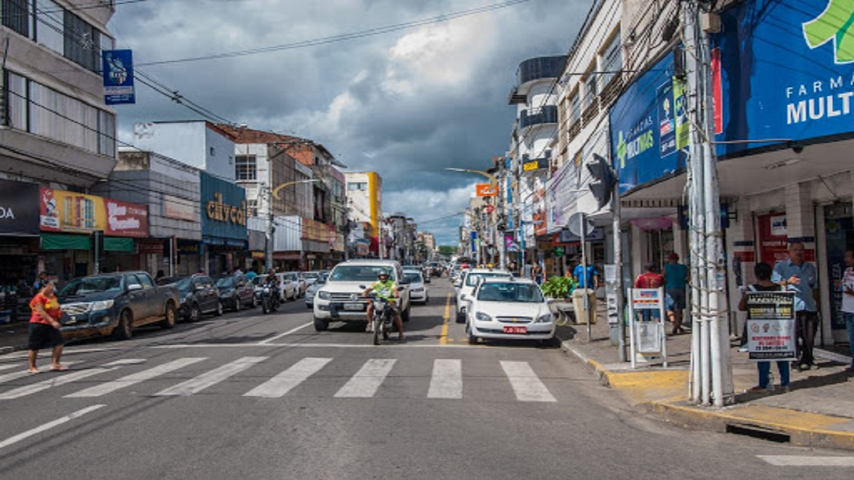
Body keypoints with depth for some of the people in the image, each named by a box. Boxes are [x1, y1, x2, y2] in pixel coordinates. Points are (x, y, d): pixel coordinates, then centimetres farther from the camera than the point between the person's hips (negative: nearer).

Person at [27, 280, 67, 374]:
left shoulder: (53, 297, 11)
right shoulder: (39, 298, -13)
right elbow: (41, 312, -21)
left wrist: (60, 312, 4)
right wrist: (52, 321, -29)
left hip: (51, 324, 7)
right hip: (38, 324, -7)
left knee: (59, 343, -3)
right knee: (35, 347, 4)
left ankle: (55, 364, 6)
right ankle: (32, 367, 16)